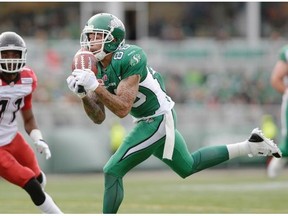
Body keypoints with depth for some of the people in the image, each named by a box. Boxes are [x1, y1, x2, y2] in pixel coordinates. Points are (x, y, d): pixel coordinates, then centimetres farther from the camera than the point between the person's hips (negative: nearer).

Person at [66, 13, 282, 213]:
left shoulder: (129, 58, -24)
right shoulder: (96, 68, 0)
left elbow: (122, 109, -28)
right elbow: (99, 118, 0)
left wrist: (95, 86, -34)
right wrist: (84, 95, -17)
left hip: (159, 120, -9)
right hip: (149, 121, 9)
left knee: (112, 172, -13)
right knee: (188, 166, 25)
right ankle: (251, 146, 33)